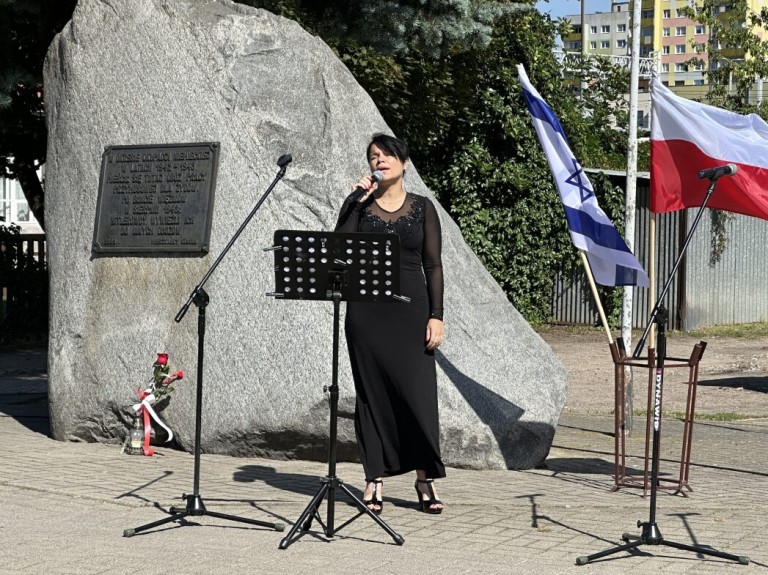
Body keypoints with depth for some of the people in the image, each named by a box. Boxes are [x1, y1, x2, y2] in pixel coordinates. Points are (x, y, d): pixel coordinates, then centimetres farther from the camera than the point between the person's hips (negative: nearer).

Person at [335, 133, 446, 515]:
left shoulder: (421, 207, 6)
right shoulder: (360, 205, 8)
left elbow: (433, 265, 3)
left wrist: (436, 315, -5)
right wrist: (355, 200, -10)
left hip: (410, 308, -1)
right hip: (367, 310, 1)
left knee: (417, 391, -4)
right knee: (371, 393, 2)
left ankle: (425, 479, 7)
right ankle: (375, 479, 10)